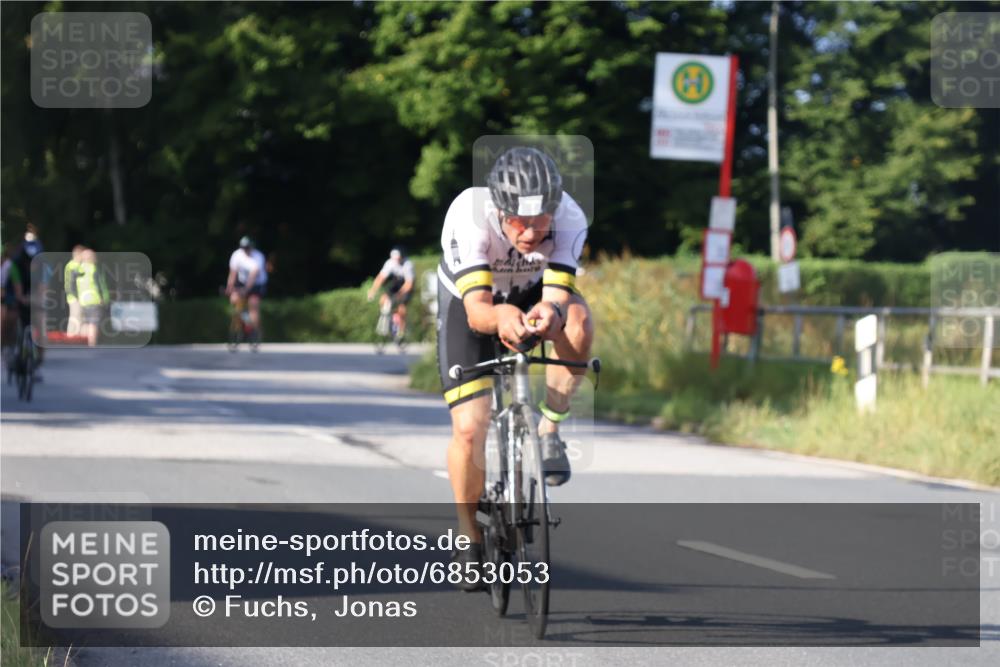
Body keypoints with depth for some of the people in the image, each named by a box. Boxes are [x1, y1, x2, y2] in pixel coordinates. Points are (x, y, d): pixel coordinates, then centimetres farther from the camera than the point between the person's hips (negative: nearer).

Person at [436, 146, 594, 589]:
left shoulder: (569, 219, -32)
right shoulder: (468, 217, -37)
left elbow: (557, 296, -38)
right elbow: (476, 311, -43)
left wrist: (549, 313, -62)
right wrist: (500, 318, -66)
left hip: (533, 294, 2)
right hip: (470, 303, -2)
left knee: (578, 320, -35)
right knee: (469, 429, -15)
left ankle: (547, 431, -15)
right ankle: (469, 536, 10)